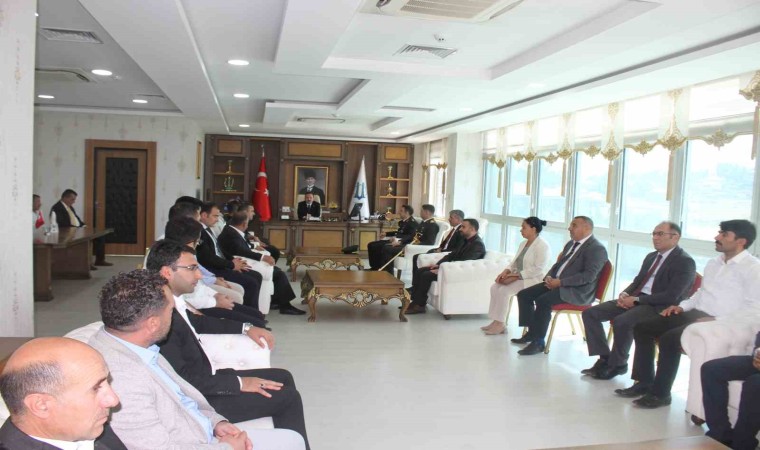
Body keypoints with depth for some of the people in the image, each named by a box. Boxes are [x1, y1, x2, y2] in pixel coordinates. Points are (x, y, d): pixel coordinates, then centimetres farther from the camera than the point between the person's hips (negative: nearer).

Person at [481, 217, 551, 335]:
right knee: (495, 287, -10)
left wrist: (515, 276, -23)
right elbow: (515, 262, 14)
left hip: (533, 280, -9)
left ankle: (501, 324, -14)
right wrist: (506, 272, -8)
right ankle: (496, 321, -9)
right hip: (518, 277, 9)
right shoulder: (523, 243, 15)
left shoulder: (542, 246, -13)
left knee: (504, 290, -24)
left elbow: (538, 269, -22)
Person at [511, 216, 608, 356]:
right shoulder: (571, 244, 17)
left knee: (543, 301, -30)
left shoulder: (597, 249, -11)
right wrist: (548, 277, 1)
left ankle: (539, 341, -17)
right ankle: (531, 332, 8)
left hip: (577, 291, -9)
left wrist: (560, 282, -22)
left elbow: (589, 276, -21)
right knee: (524, 294, -3)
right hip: (556, 283, 9)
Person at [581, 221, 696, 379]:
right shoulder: (651, 257, 18)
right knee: (590, 313, -7)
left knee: (621, 321, -34)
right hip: (636, 299, 8)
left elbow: (671, 296, -18)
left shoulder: (685, 262, -8)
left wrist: (636, 299, -19)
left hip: (659, 307, -8)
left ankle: (618, 364, -10)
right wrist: (625, 293, -2)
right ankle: (605, 359, -3)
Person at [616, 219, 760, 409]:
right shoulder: (713, 263, 17)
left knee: (669, 338, -30)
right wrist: (682, 306, 9)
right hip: (694, 314, 9)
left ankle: (660, 393, -12)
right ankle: (644, 383, 6)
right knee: (641, 328, -2)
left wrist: (718, 321, -24)